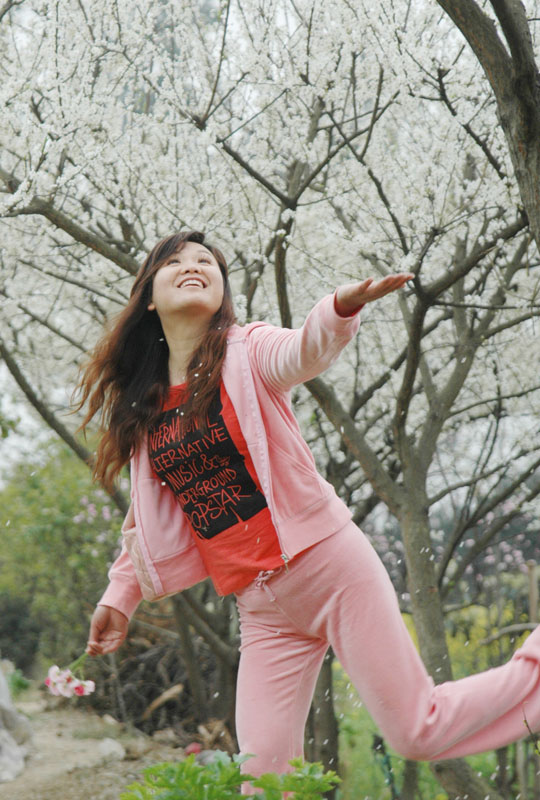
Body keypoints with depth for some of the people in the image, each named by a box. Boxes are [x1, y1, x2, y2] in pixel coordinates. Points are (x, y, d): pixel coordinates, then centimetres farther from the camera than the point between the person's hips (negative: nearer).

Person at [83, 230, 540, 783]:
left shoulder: (245, 352, -5)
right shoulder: (141, 409, 9)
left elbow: (303, 353, -29)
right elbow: (148, 520, 21)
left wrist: (343, 308, -50)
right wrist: (120, 597, 19)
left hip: (328, 566, -5)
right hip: (260, 608, 5)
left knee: (418, 733, -4)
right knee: (265, 775, -2)